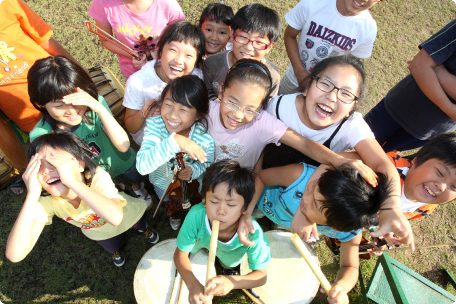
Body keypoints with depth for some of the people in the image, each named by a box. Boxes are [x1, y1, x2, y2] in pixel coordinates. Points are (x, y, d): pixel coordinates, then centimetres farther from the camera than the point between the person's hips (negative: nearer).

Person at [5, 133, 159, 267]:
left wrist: (72, 180, -65)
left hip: (128, 215, -3)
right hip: (98, 232, 3)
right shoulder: (45, 201, -36)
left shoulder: (97, 177, -46)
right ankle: (116, 250, 68)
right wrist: (32, 194, -53)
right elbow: (15, 255, -46)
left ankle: (143, 228, 65)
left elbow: (115, 217, -64)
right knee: (113, 246, 34)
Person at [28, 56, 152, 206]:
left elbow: (124, 145, -40)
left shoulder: (95, 103, -35)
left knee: (136, 178, 31)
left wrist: (100, 109, -52)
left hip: (121, 162, 0)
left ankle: (138, 189, 67)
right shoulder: (41, 135, -32)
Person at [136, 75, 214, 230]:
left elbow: (208, 164, -13)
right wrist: (174, 141, -60)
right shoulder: (154, 125, -36)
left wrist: (193, 170, -36)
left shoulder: (206, 139, -36)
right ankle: (174, 215, 71)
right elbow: (142, 166, -48)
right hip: (162, 183, 1)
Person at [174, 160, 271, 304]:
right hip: (201, 245, -1)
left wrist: (232, 282, -51)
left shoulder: (252, 232, -42)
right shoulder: (196, 215, -41)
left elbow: (262, 276, -30)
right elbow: (180, 253, -25)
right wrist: (192, 284, -45)